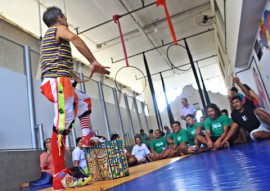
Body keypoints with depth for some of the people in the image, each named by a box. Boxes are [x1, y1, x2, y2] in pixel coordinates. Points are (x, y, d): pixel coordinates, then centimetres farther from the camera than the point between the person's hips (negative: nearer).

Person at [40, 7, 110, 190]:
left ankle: (87, 138, 15)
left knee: (85, 101, 25)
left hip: (56, 82, 10)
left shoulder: (49, 35, 31)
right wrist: (94, 62, -21)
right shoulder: (58, 28, 4)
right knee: (63, 123, -19)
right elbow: (74, 38, -20)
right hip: (57, 81, -10)